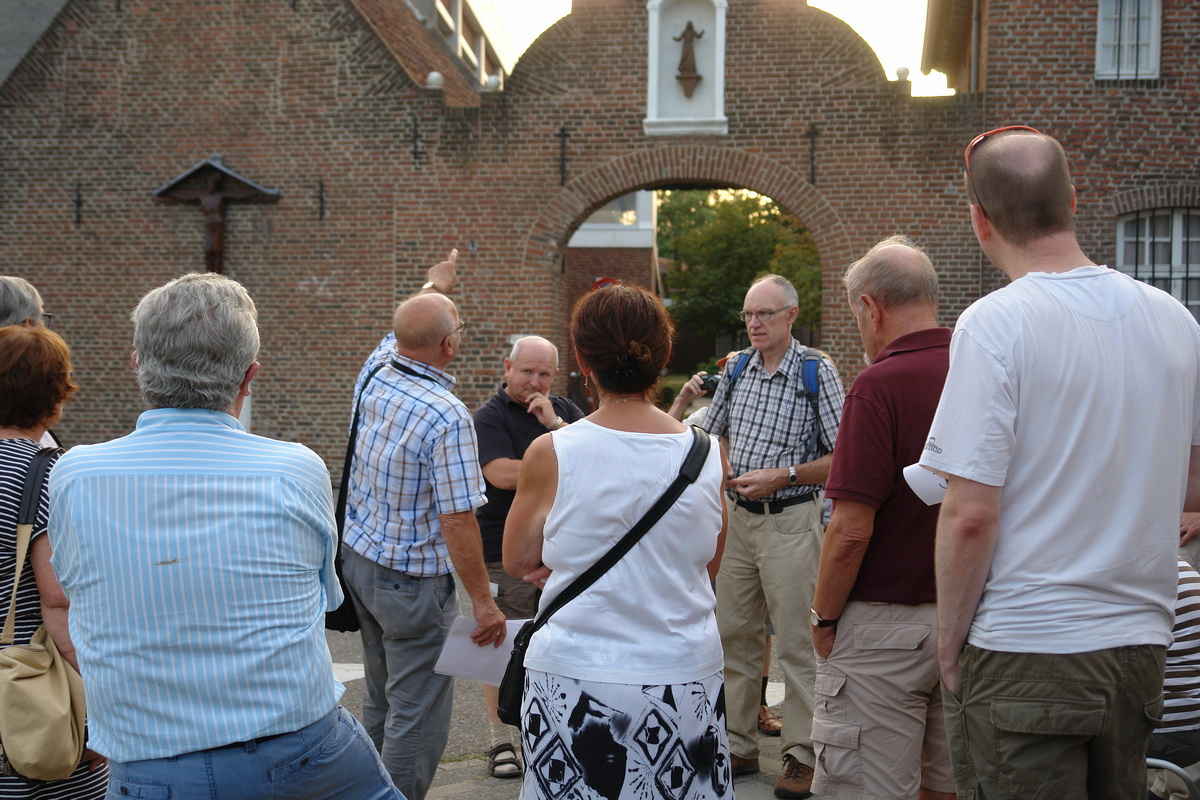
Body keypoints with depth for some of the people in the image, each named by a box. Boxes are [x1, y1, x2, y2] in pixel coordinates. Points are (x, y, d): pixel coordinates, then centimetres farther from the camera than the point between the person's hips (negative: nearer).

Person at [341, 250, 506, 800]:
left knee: (380, 701, 20)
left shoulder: (374, 376, -1)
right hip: (412, 580, -9)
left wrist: (435, 284, 42)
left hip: (358, 557, 9)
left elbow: (403, 326, 23)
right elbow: (457, 518, -25)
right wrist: (483, 601, -17)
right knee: (418, 713, 0)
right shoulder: (446, 416, -24)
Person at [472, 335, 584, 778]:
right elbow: (502, 474, -20)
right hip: (505, 548, -4)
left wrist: (554, 423, -14)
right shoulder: (490, 417, -5)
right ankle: (501, 740, 12)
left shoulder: (565, 410, 12)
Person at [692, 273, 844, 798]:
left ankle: (801, 756, 9)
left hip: (790, 521, -5)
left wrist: (781, 476, -18)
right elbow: (709, 435, 21)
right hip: (736, 517, 6)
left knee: (795, 643, -1)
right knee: (734, 636, 10)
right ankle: (739, 746, 21)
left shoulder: (817, 373, -7)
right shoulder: (736, 370, 8)